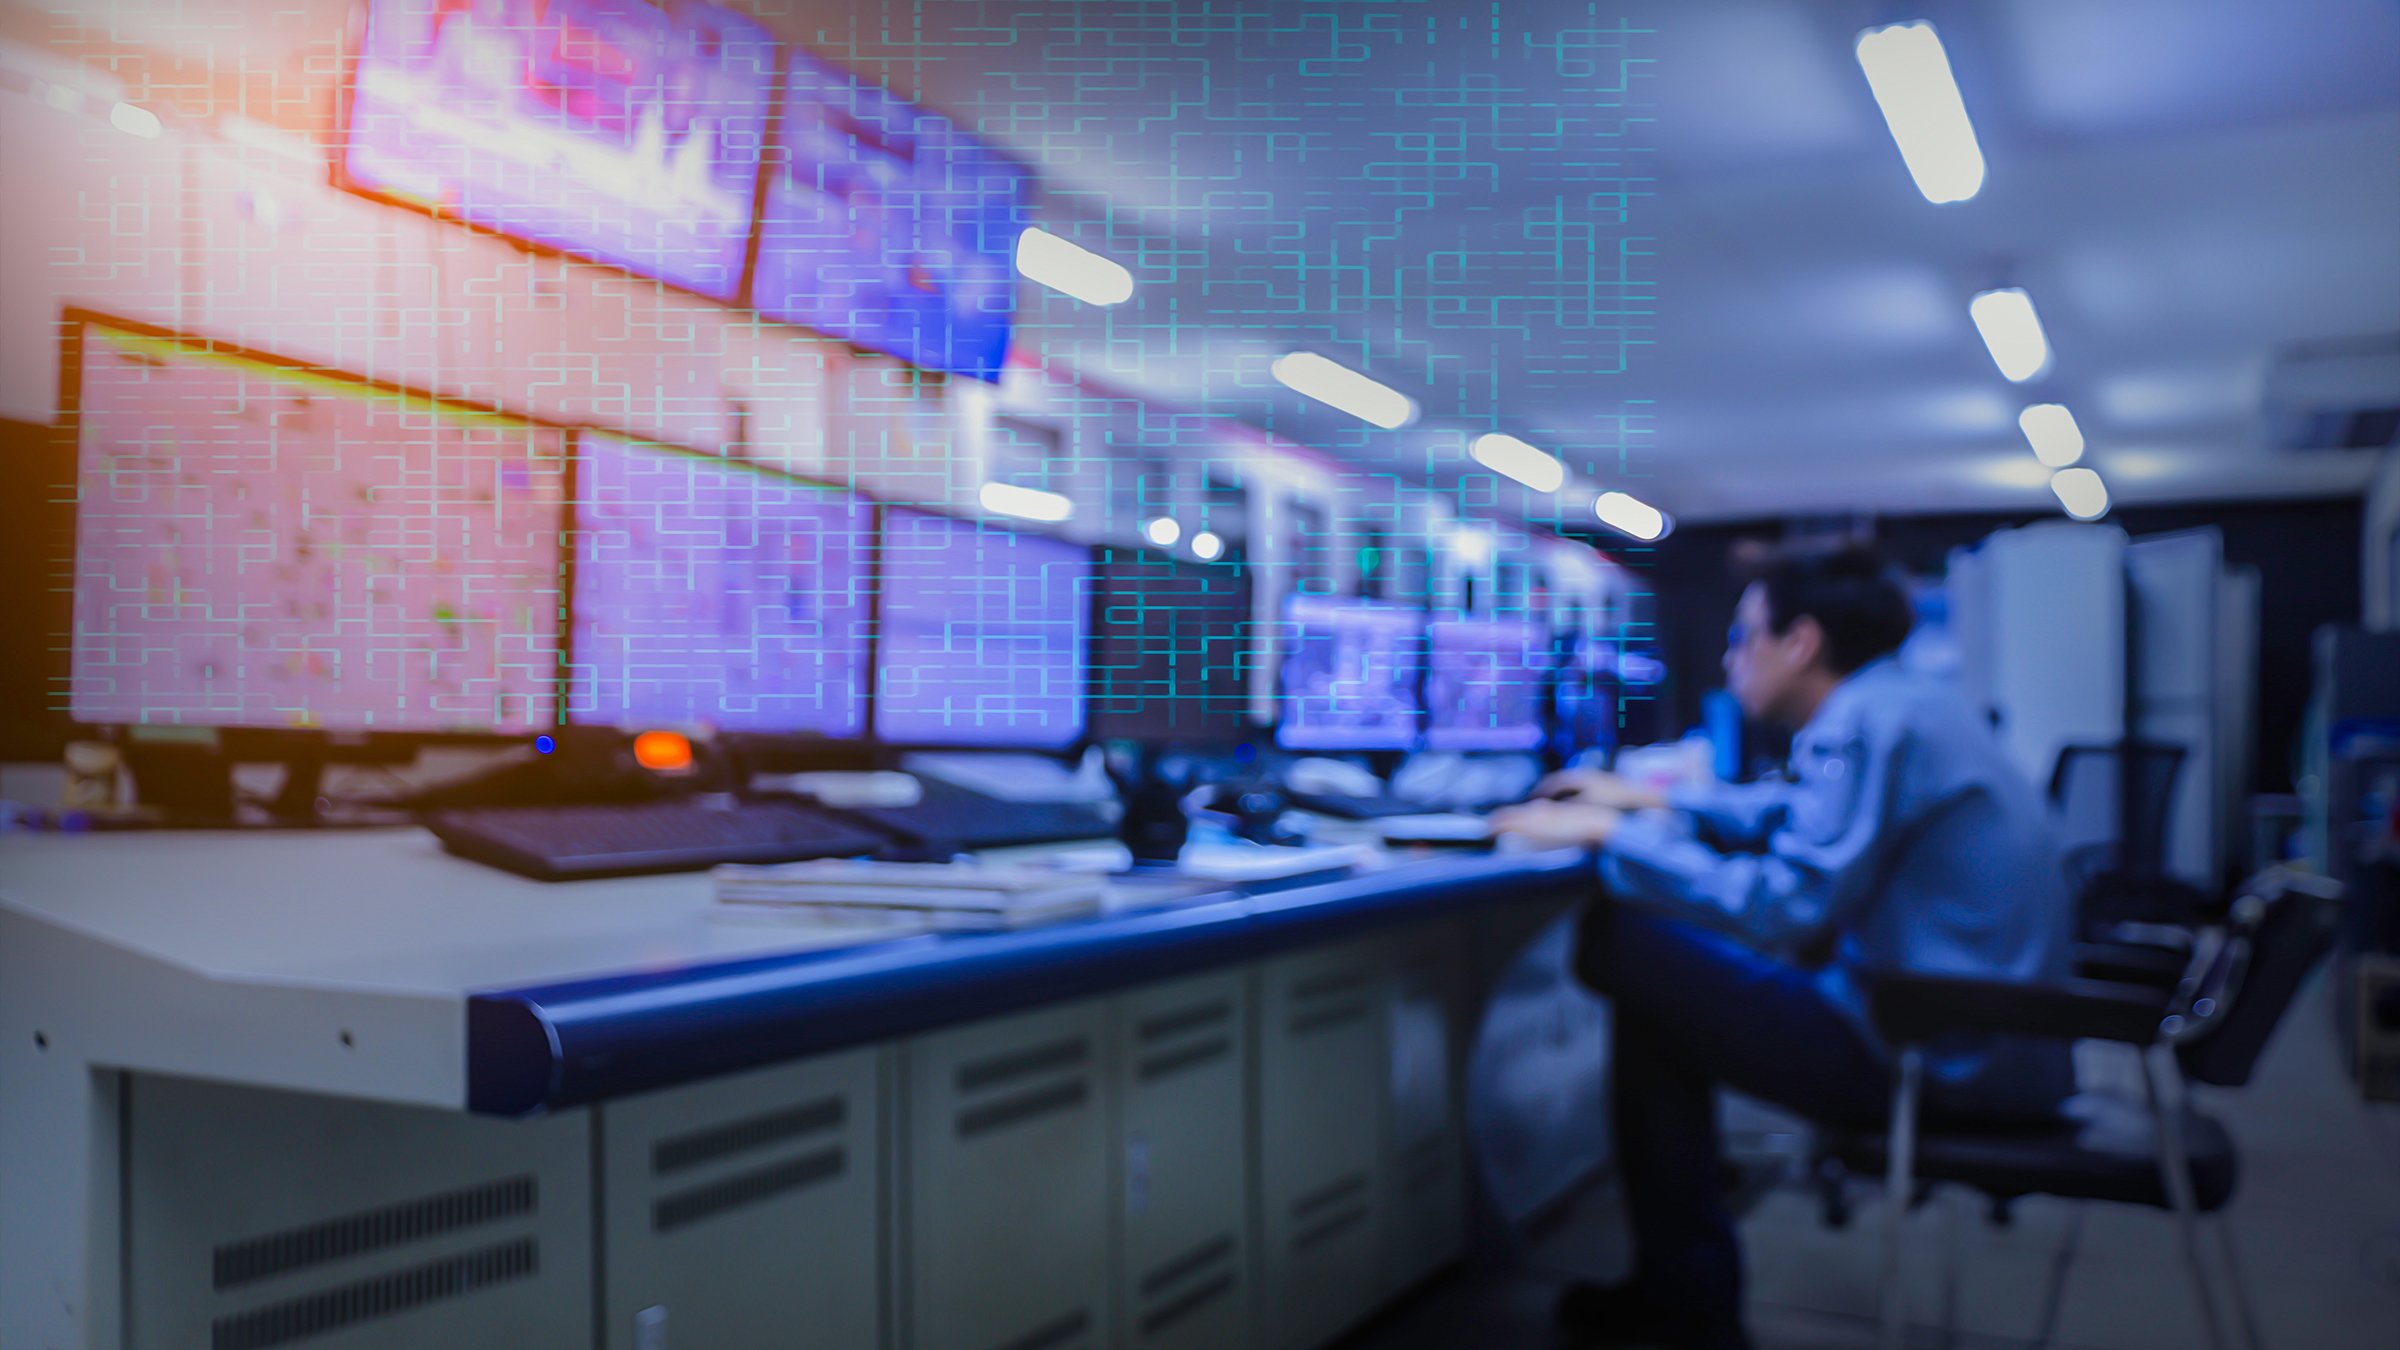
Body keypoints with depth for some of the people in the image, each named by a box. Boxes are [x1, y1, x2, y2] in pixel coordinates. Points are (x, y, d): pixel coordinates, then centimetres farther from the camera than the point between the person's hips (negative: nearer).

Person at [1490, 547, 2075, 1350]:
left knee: (1634, 951, -7)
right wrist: (1646, 799, 30)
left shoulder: (1863, 724, -18)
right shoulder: (1899, 704, 13)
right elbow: (1796, 815, 30)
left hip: (1947, 1062, -10)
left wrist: (1609, 834, -16)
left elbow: (1780, 907, -26)